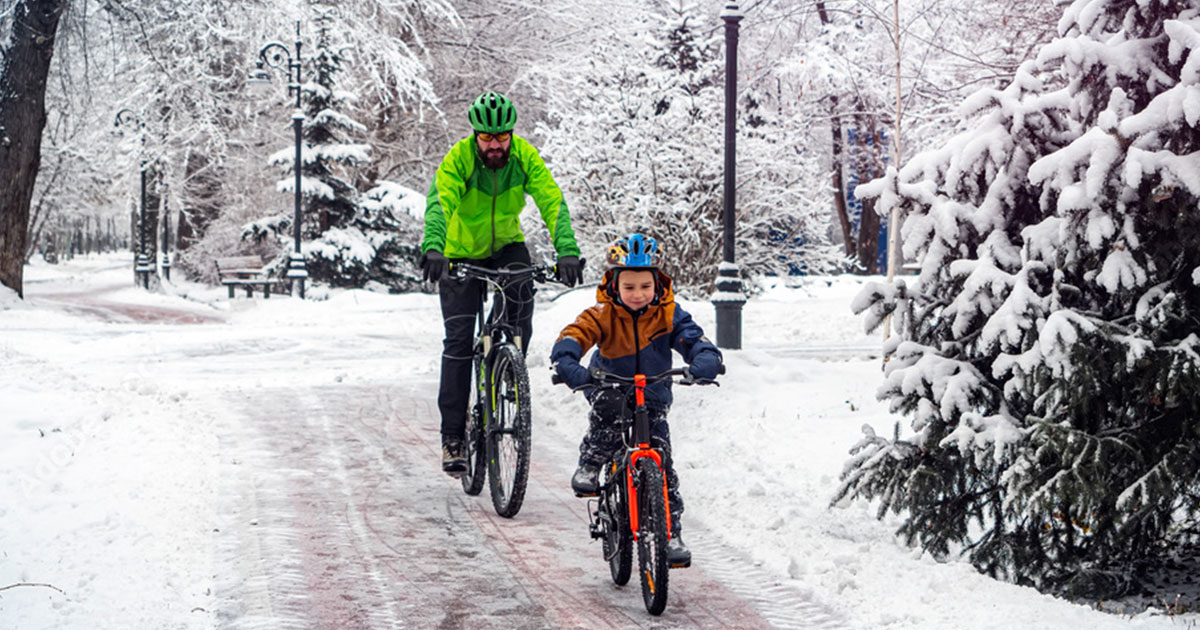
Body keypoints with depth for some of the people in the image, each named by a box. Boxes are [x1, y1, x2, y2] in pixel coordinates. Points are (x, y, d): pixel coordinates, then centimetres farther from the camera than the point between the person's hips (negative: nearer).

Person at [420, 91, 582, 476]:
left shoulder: (525, 157, -19)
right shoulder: (458, 159, -25)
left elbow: (553, 203, -28)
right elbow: (439, 202, -39)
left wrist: (567, 251, -44)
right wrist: (433, 249, -58)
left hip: (506, 245, 2)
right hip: (462, 253, -2)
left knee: (522, 291, -28)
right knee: (458, 340, -9)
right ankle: (453, 436, -2)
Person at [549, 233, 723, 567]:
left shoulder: (668, 314, -11)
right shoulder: (603, 314, -16)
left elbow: (693, 338, -20)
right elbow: (574, 336, -28)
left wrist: (706, 361, -44)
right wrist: (568, 366, -49)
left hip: (652, 399, 1)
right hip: (610, 387, -1)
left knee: (661, 464, -8)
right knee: (609, 406, -38)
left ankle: (670, 533, 1)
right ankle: (590, 465, -15)